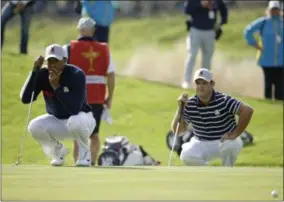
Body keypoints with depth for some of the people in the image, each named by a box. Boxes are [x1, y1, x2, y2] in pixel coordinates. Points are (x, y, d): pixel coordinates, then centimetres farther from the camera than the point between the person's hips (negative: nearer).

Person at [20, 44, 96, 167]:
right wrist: (34, 72, -31)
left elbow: (74, 109, -35)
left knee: (76, 122, -39)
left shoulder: (76, 75, -25)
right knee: (34, 126, -24)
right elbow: (25, 99, -24)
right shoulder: (42, 75, -12)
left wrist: (56, 86, -40)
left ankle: (84, 153, -7)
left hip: (80, 118, -4)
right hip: (56, 122, 4)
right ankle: (58, 150, 7)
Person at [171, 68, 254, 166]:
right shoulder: (189, 104, -9)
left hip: (225, 141, -2)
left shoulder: (224, 100, -20)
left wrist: (235, 134, -26)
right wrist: (180, 109, -22)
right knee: (187, 156, -27)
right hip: (201, 144, 3)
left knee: (229, 146, -38)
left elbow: (247, 110, -25)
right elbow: (178, 130, -8)